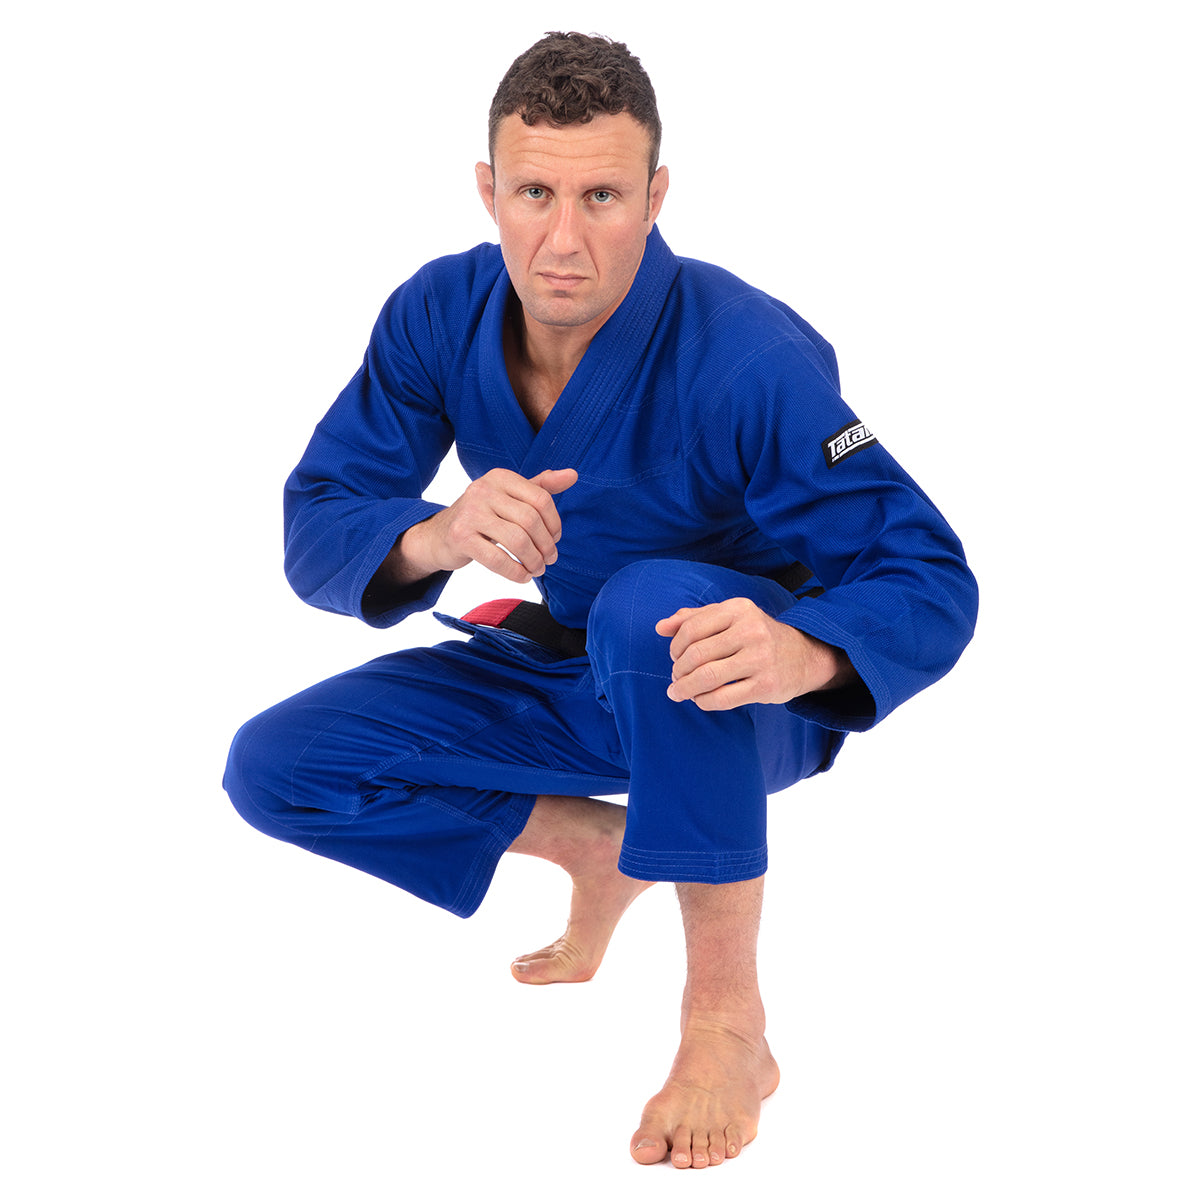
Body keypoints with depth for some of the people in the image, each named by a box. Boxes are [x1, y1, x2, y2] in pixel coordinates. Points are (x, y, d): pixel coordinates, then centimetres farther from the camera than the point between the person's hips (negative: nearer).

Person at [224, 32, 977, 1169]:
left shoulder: (747, 361, -30)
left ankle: (728, 1025, -29)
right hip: (563, 679, 5)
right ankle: (592, 845, 7)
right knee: (273, 769, -9)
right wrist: (435, 540, -39)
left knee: (653, 607, -41)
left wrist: (799, 651, -52)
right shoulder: (442, 316, -15)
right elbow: (315, 529, -15)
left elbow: (930, 582, -29)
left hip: (733, 696, -5)